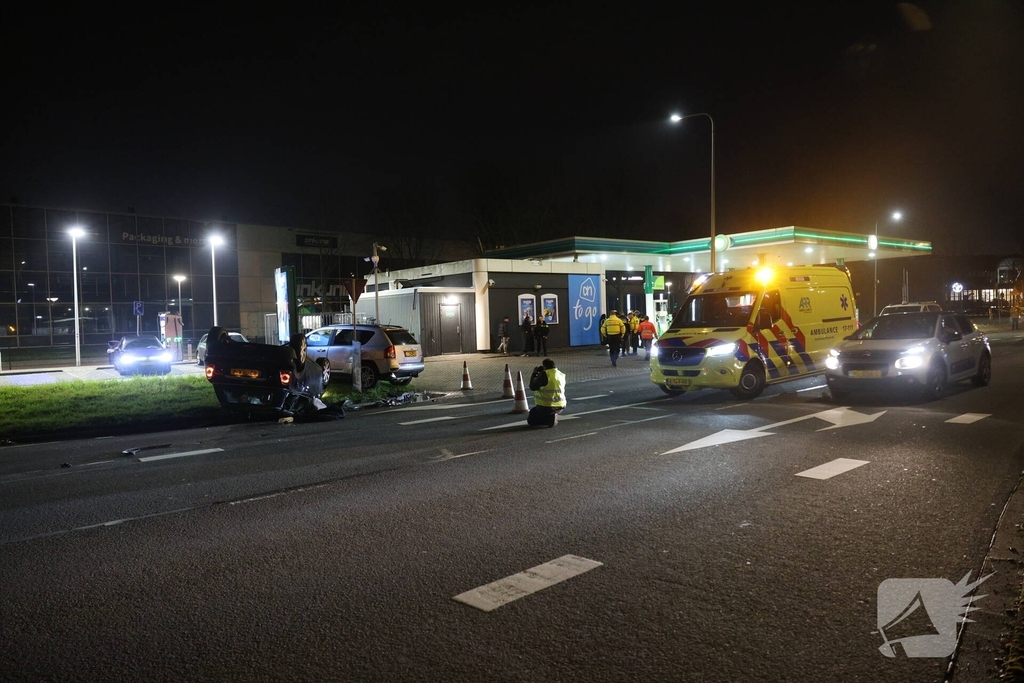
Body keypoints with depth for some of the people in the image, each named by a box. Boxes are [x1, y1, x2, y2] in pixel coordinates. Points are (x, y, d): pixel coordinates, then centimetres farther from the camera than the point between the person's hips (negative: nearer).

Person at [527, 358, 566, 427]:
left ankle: (548, 420, -9)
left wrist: (534, 373, 3)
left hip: (546, 407, -7)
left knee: (530, 420, 15)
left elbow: (532, 387, -9)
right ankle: (553, 418, 12)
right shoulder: (561, 374, 4)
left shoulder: (544, 374, -16)